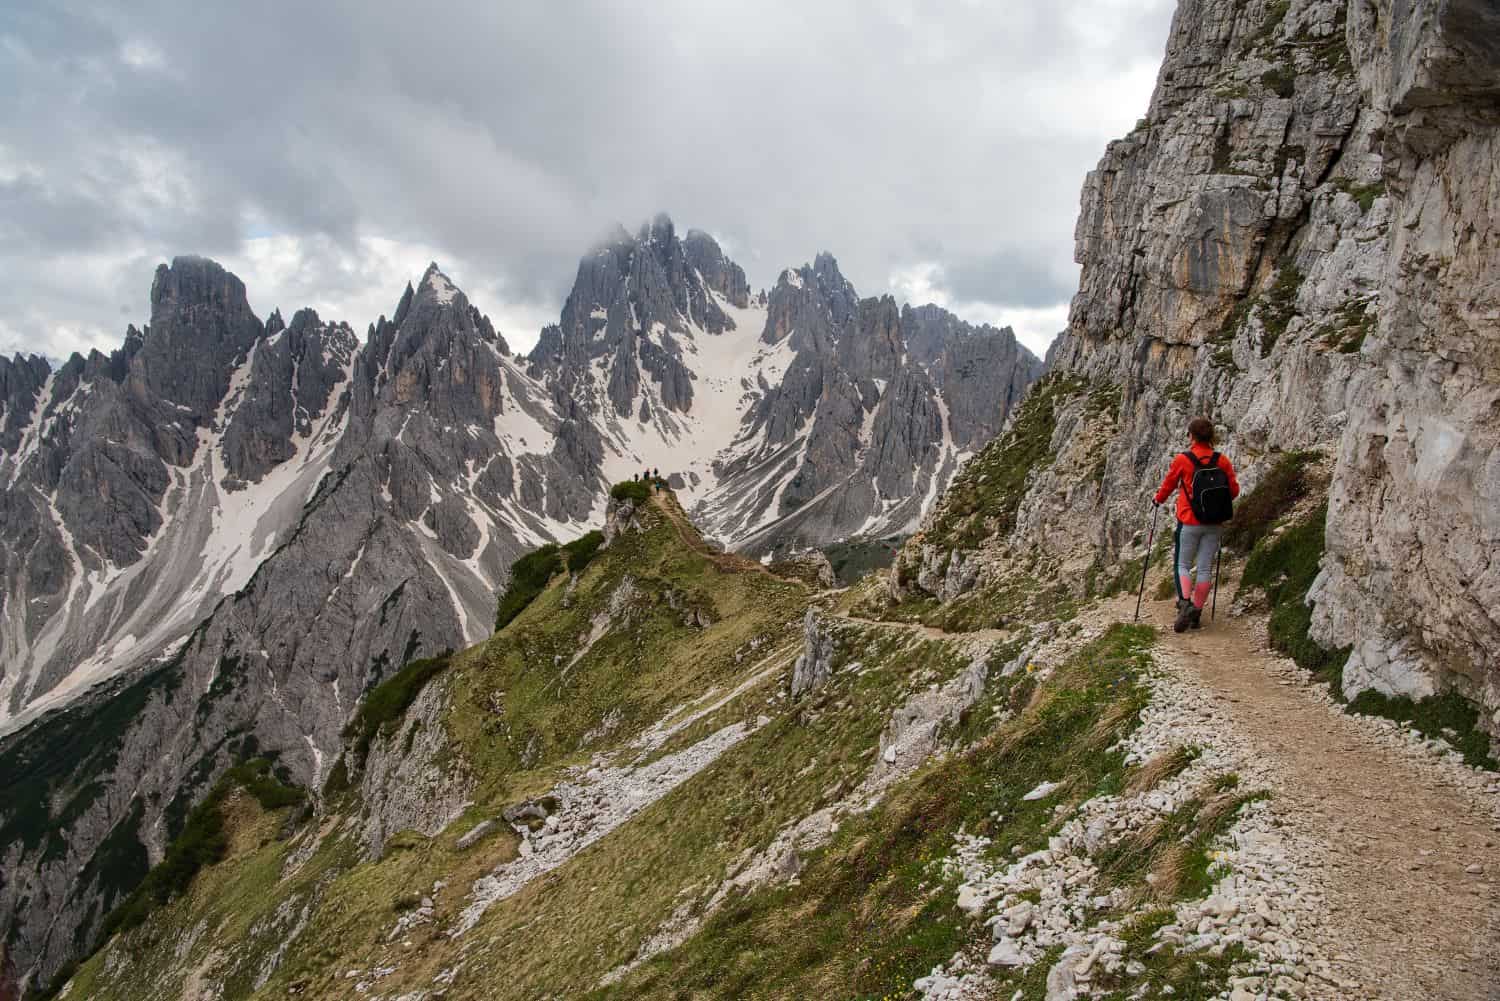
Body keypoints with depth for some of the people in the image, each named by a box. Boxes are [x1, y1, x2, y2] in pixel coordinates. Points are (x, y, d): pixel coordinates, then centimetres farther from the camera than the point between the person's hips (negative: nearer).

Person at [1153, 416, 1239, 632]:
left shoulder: (1182, 460, -9)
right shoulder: (1223, 461, -2)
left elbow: (1169, 484, 4)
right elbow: (1234, 490, 4)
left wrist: (1159, 499, 24)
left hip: (1189, 522, -2)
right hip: (1215, 524, 2)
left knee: (1183, 564, 9)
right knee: (1205, 568, 8)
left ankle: (1185, 601, -14)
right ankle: (1196, 612, 12)